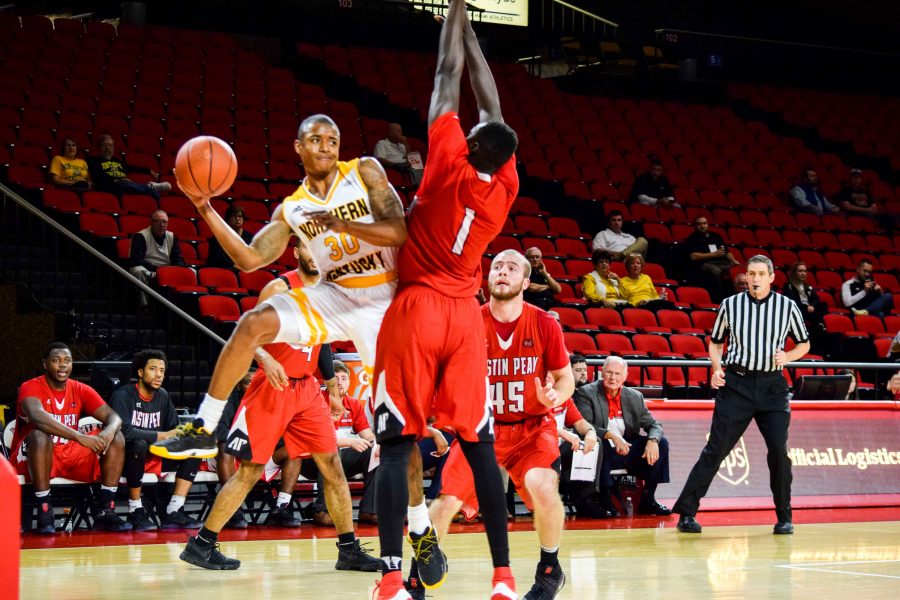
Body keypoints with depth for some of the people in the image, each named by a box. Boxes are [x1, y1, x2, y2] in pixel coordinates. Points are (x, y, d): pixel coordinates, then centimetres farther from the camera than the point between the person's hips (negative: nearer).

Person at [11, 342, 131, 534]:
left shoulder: (81, 390, 4)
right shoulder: (31, 388, -13)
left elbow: (113, 417, -4)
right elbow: (38, 417, -34)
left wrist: (108, 432, -30)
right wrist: (80, 437, -42)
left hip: (71, 457, 5)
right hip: (31, 458, -5)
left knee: (116, 438, -10)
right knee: (39, 434, -38)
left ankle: (105, 511, -15)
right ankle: (44, 512, -32)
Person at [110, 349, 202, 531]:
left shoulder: (162, 396, 10)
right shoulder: (123, 395, -12)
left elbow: (174, 428, 14)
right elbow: (124, 431, -28)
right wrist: (162, 436, -24)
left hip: (155, 457, 7)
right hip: (127, 457, -7)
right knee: (138, 444, -39)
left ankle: (173, 512, -14)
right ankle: (136, 511, -25)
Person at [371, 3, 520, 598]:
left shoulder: (450, 163, -11)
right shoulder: (506, 186, 1)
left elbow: (448, 78, -2)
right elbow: (492, 106, 12)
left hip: (417, 310, -4)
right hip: (466, 316, 4)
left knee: (398, 443, -6)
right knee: (480, 447, 6)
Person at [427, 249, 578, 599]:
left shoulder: (544, 325, -8)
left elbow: (565, 378, 2)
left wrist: (555, 396, -20)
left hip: (533, 426, -1)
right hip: (481, 425, 1)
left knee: (542, 486, -27)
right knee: (448, 499, -9)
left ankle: (550, 570, -2)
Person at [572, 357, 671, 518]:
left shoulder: (635, 397, 11)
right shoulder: (586, 393, -3)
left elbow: (653, 424, 9)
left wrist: (652, 441, -15)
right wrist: (610, 435, -30)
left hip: (627, 451, 5)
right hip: (604, 453, -5)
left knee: (661, 443, -11)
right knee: (597, 443, -37)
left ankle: (647, 500, -5)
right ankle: (605, 500, -24)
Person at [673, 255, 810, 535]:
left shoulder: (787, 307, 5)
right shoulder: (730, 305, 5)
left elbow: (804, 344, 15)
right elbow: (715, 341, 16)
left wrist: (787, 357, -5)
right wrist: (717, 369, -1)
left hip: (772, 385, 1)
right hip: (736, 384, -1)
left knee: (779, 449, -7)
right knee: (716, 449, -4)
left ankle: (784, 518, 8)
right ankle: (686, 512, 0)